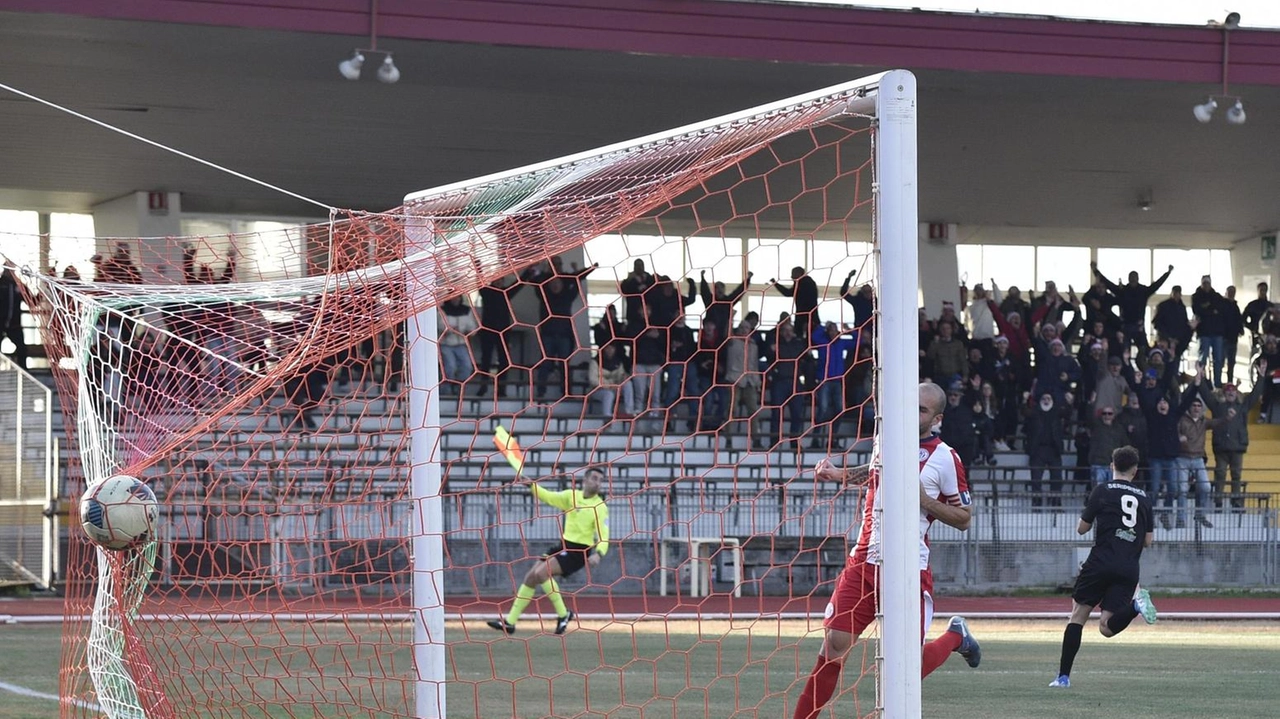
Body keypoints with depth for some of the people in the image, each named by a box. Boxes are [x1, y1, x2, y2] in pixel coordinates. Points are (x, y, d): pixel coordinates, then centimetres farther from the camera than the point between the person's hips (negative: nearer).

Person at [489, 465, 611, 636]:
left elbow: (603, 536, -20)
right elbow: (549, 497, 2)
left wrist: (598, 553, -38)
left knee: (541, 572, -23)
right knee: (530, 577, 3)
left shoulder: (600, 507, -13)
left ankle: (563, 614, -9)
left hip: (580, 551, -7)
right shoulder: (572, 496, 4)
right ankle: (510, 621, 10)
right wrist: (531, 485, -15)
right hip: (564, 545, 7)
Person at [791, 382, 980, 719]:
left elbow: (964, 518, -1)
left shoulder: (945, 458, -6)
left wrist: (925, 500, -15)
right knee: (833, 648, -7)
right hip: (863, 562, 4)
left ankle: (956, 635, 28)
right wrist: (840, 474, 17)